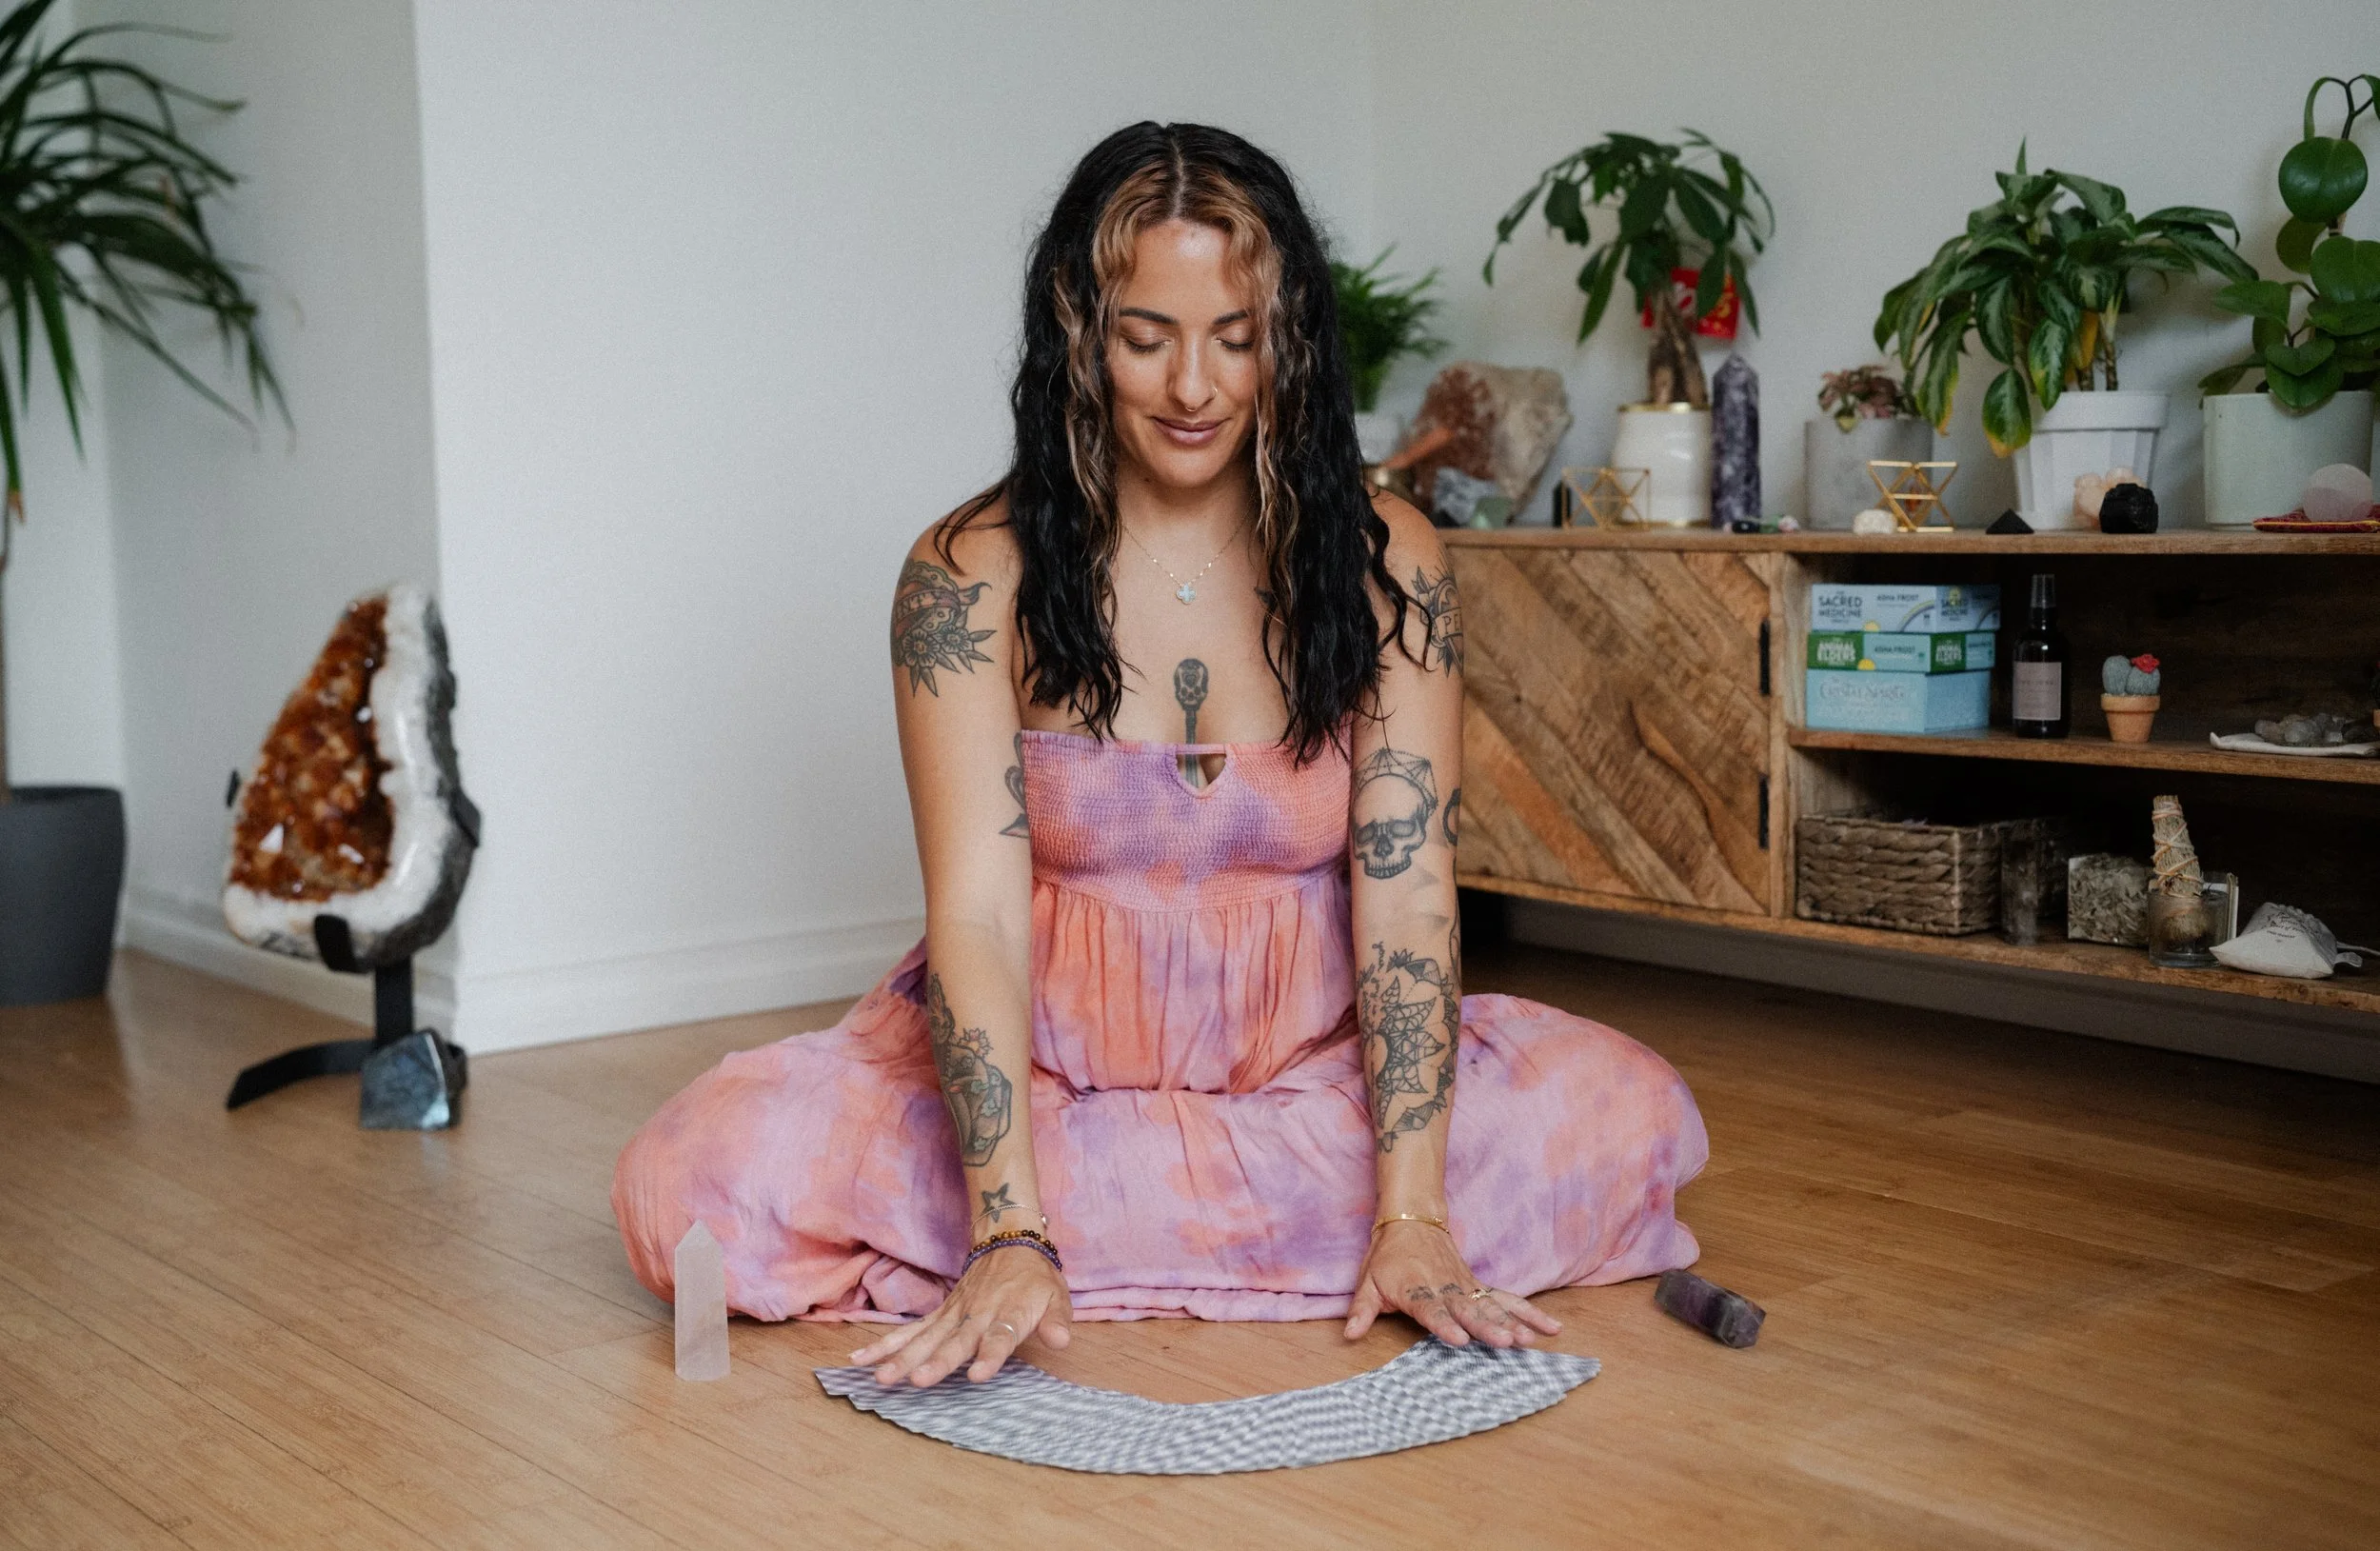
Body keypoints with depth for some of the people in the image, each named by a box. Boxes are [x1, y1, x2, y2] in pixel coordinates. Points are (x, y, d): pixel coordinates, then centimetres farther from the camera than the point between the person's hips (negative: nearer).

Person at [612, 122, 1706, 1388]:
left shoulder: (1381, 562, -5)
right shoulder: (970, 575, -8)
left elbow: (1408, 899, -12)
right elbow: (975, 913, -17)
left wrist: (1411, 1215, -24)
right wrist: (1012, 1235, -29)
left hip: (1310, 1057, 2)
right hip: (1049, 1057, -1)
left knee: (1631, 1120, -23)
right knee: (703, 1184, -24)